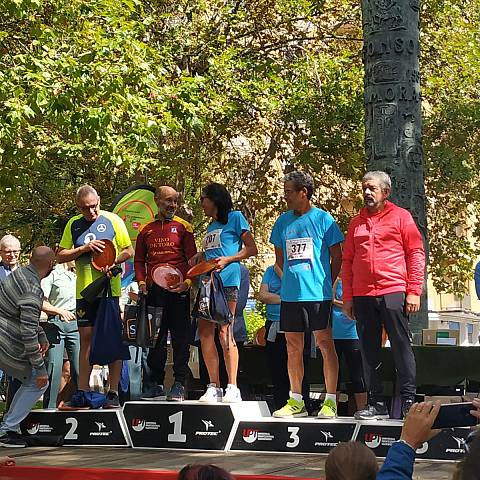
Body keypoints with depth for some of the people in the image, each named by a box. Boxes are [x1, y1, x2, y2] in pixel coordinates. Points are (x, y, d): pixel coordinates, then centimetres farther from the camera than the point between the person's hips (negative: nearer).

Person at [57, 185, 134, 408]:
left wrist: (112, 262, -15)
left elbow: (129, 251, 2)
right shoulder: (74, 224, 9)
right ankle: (82, 392, 10)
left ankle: (113, 392, 2)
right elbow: (60, 256, 7)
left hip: (110, 289, -3)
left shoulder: (112, 220, 0)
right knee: (86, 338, 5)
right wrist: (84, 248, -8)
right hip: (84, 289, 3)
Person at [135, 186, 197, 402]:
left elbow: (193, 258, 1)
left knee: (180, 338, -3)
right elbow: (139, 260, 18)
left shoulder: (183, 227, 5)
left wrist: (187, 282, -14)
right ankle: (157, 384, 14)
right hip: (153, 291, 3)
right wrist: (141, 282, 2)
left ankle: (179, 385, -1)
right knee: (155, 339, 7)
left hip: (178, 290, -3)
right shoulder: (146, 230, 13)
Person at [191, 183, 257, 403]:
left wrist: (227, 260, -11)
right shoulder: (211, 226, 26)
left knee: (224, 331, -12)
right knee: (205, 332, -1)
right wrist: (199, 258, 11)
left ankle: (233, 388, -11)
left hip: (227, 280, -8)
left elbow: (252, 249, -1)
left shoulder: (235, 217, 4)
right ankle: (214, 387, 2)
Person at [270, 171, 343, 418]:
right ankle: (296, 401, 15)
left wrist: (326, 283, 3)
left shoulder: (323, 218, -2)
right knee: (293, 345, 8)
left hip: (317, 293, -5)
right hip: (290, 293, 5)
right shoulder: (283, 221, 12)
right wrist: (292, 278, 15)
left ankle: (330, 401, 0)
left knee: (325, 342, -4)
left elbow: (337, 256, 1)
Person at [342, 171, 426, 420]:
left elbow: (416, 254, 0)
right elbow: (347, 261, 17)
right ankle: (376, 403, 11)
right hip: (362, 295, 4)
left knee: (401, 346, -3)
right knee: (369, 351, 6)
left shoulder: (400, 216, 4)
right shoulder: (356, 223, 16)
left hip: (394, 293, -4)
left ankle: (408, 400, 1)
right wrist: (347, 297, 10)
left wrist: (414, 291, -8)